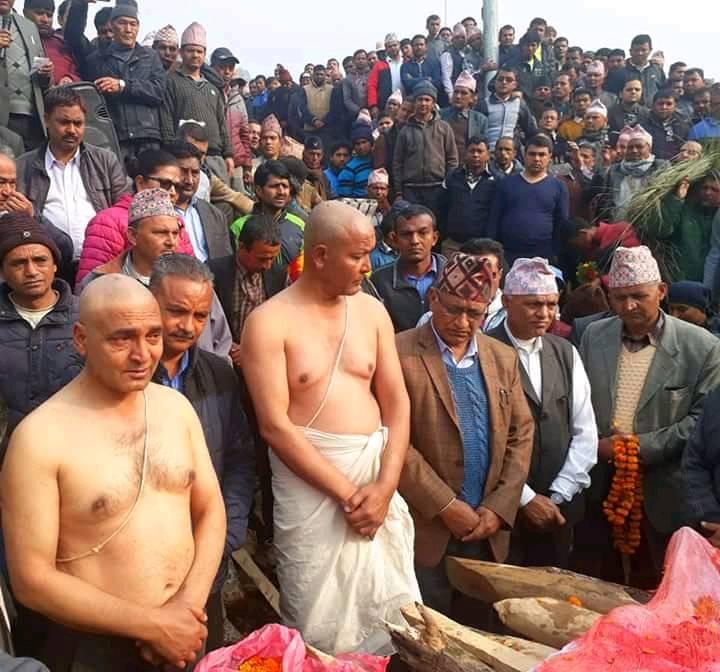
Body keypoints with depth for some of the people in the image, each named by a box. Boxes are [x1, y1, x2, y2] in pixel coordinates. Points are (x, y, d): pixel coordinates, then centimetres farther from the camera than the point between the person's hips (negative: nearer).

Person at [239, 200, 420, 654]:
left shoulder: (372, 311, 5)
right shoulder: (269, 322, -9)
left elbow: (397, 403, 4)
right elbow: (274, 426, -14)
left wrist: (385, 485, -9)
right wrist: (346, 492, -15)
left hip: (377, 470, 4)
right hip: (311, 481, -4)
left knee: (391, 610, 13)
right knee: (321, 623, 7)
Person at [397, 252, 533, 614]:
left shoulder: (503, 358, 9)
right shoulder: (399, 354, -8)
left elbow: (521, 435, 8)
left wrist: (499, 507, -3)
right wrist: (445, 505, -13)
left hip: (488, 530, 5)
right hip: (425, 529, -4)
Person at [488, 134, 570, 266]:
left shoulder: (558, 187, 6)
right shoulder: (505, 184, 8)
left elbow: (563, 225, 4)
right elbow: (494, 221, 6)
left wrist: (557, 256, -3)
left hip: (544, 258, 0)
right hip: (507, 255, 1)